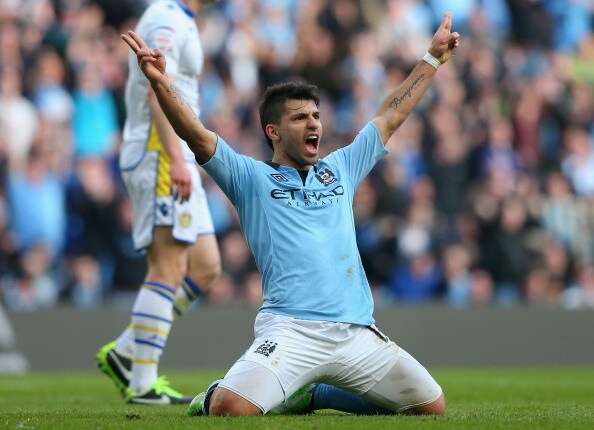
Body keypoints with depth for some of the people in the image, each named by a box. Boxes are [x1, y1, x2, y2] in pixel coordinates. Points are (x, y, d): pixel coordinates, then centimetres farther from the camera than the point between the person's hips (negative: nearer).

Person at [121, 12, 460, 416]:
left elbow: (390, 116, 29)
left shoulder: (340, 169, 23)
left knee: (432, 407, 5)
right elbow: (197, 134, -3)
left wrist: (433, 59, 32)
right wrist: (160, 81, -19)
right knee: (232, 409, -29)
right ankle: (212, 396, 13)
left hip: (357, 333, 6)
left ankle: (312, 394, 22)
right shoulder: (251, 177, 10)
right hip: (291, 332, -6)